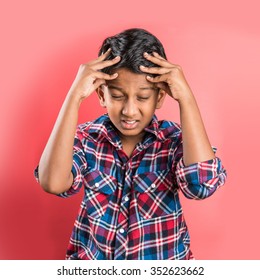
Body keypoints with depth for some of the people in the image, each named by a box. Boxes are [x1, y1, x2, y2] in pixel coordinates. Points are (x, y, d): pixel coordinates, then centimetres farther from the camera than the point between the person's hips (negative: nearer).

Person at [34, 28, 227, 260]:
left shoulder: (174, 140, -8)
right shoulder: (87, 138, -7)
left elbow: (203, 184, -27)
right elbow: (53, 183, -24)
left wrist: (185, 98, -24)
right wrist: (75, 96, -24)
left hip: (163, 259, 1)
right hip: (92, 258, -1)